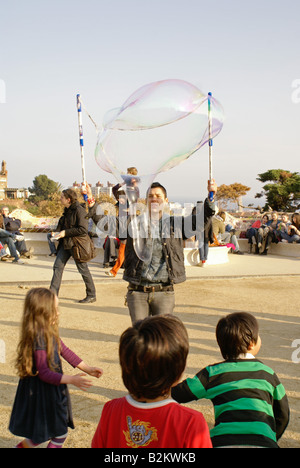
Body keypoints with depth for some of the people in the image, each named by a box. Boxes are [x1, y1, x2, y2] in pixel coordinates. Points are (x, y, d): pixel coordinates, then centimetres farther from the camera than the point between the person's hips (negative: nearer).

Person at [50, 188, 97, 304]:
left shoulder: (79, 210, -16)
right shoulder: (67, 210, 11)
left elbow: (83, 229, -21)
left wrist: (65, 233, -19)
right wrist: (58, 232, 6)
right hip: (65, 243, 9)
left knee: (83, 269, 2)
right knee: (57, 266, 4)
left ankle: (91, 295, 16)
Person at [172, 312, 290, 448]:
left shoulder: (213, 373, 10)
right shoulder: (268, 372, 17)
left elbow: (177, 394, 10)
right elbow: (283, 414, 25)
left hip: (224, 442, -1)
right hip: (263, 442, 1)